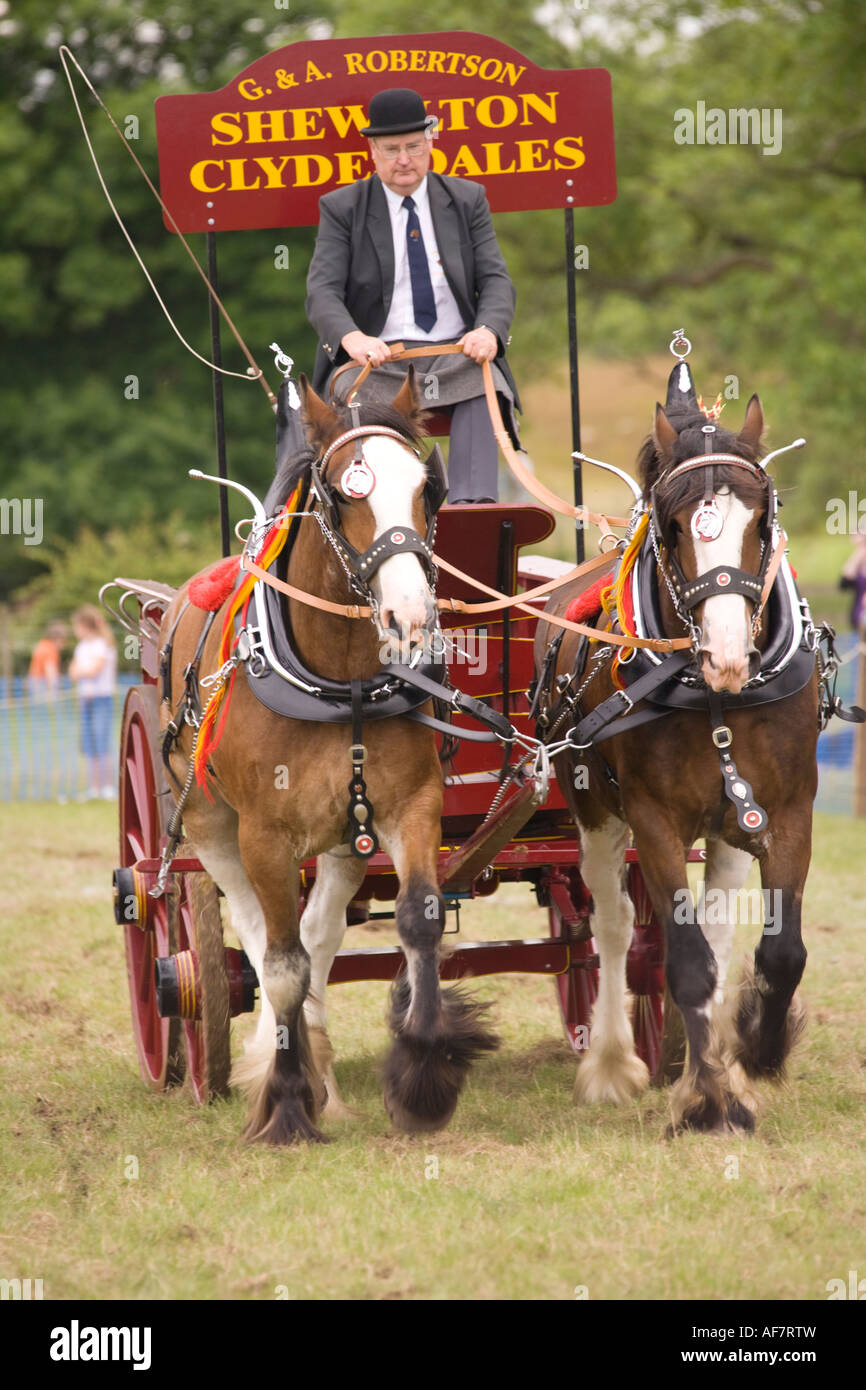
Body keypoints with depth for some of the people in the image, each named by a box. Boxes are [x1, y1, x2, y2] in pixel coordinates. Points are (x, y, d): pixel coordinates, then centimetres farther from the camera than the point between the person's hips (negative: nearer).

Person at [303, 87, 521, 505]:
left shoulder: (468, 200, 13)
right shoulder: (341, 209, 7)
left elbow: (495, 281, 6)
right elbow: (322, 291, -5)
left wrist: (489, 330, -19)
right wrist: (353, 338, -29)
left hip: (456, 351, 1)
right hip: (377, 357, -1)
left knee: (485, 391, -33)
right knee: (352, 396, -35)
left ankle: (472, 505, -47)